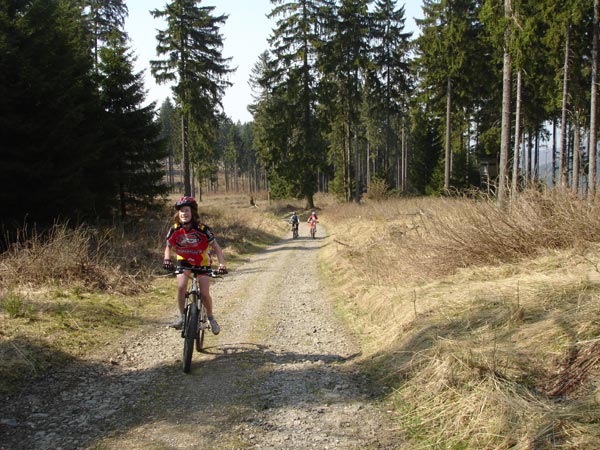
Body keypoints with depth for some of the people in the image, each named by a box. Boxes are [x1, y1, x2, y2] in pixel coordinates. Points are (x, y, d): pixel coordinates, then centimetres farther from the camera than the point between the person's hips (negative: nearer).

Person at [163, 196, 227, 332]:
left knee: (204, 293, -8)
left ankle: (211, 318, 17)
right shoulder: (175, 230, -18)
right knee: (181, 287, -22)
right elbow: (168, 247, -2)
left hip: (202, 262, -2)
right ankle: (182, 317, -6)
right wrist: (167, 259, -23)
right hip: (184, 261, 2)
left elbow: (216, 248, -19)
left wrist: (222, 264, -33)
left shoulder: (202, 229, -26)